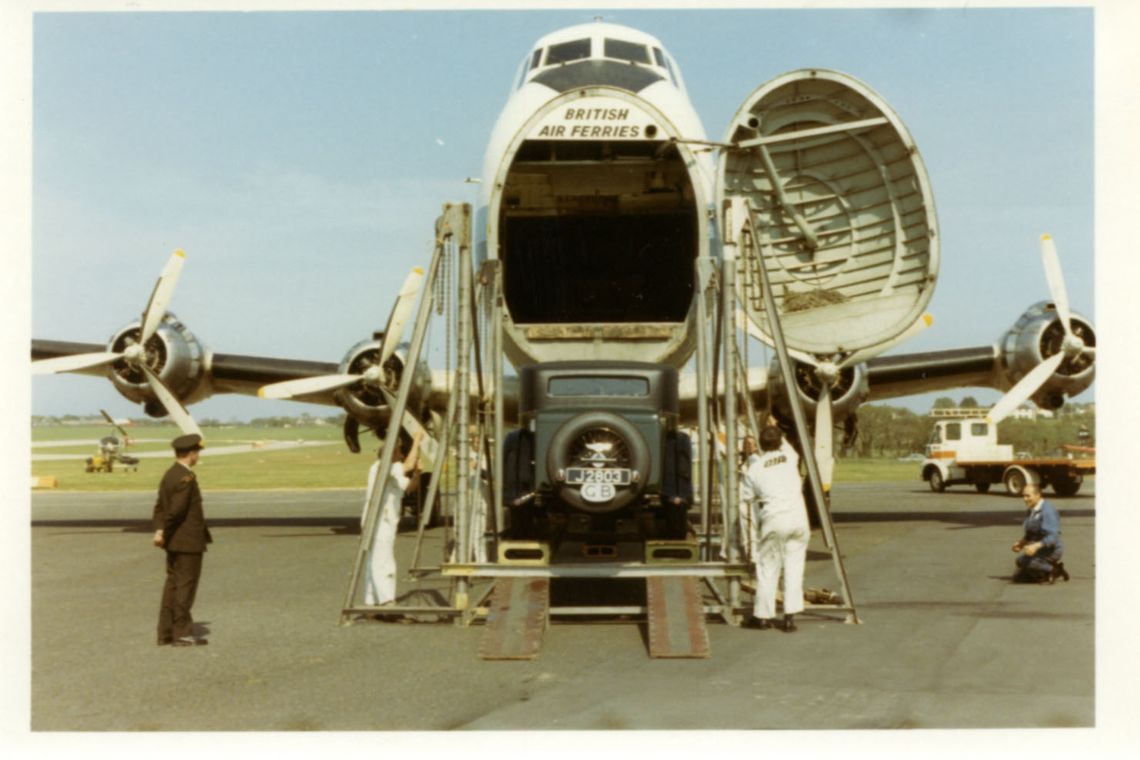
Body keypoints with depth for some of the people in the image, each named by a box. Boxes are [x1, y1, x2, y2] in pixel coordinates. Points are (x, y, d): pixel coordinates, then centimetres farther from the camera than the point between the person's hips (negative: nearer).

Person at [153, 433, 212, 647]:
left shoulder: (169, 475, 12)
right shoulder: (186, 477, -18)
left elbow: (160, 506, 8)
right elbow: (177, 509, -22)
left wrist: (159, 530, -2)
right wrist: (165, 533, -12)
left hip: (175, 541, 9)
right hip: (188, 541, -9)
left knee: (173, 583, 13)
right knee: (186, 584, -2)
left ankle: (166, 632, 17)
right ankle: (182, 633, 3)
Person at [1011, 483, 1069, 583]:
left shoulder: (1047, 511, -20)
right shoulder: (1032, 511, 8)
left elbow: (1053, 537, -28)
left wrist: (1036, 546, -40)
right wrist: (1021, 542, 2)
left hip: (1050, 550, -9)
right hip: (1038, 549, 9)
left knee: (1022, 561, -32)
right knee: (1018, 577, 8)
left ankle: (1052, 570, -10)